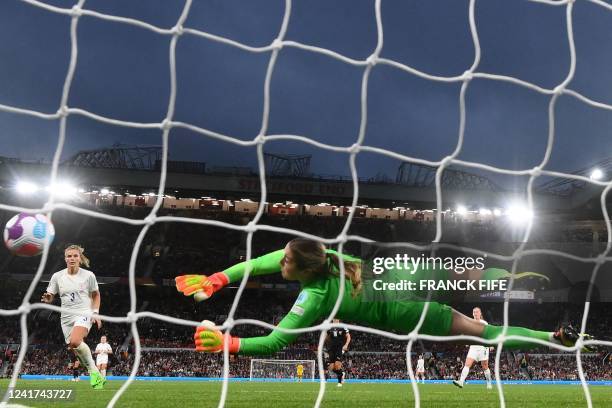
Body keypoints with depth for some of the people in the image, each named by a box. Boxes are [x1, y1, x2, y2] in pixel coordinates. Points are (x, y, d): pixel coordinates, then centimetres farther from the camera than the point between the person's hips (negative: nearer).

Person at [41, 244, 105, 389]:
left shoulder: (88, 275, -2)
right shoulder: (57, 276, 1)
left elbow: (96, 295, 11)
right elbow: (50, 297, 6)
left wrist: (95, 312, -1)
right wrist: (47, 298, -18)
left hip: (84, 314, -4)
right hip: (67, 317, 4)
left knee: (75, 341, -30)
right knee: (77, 350, 3)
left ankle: (93, 371, -14)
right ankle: (98, 376, 22)